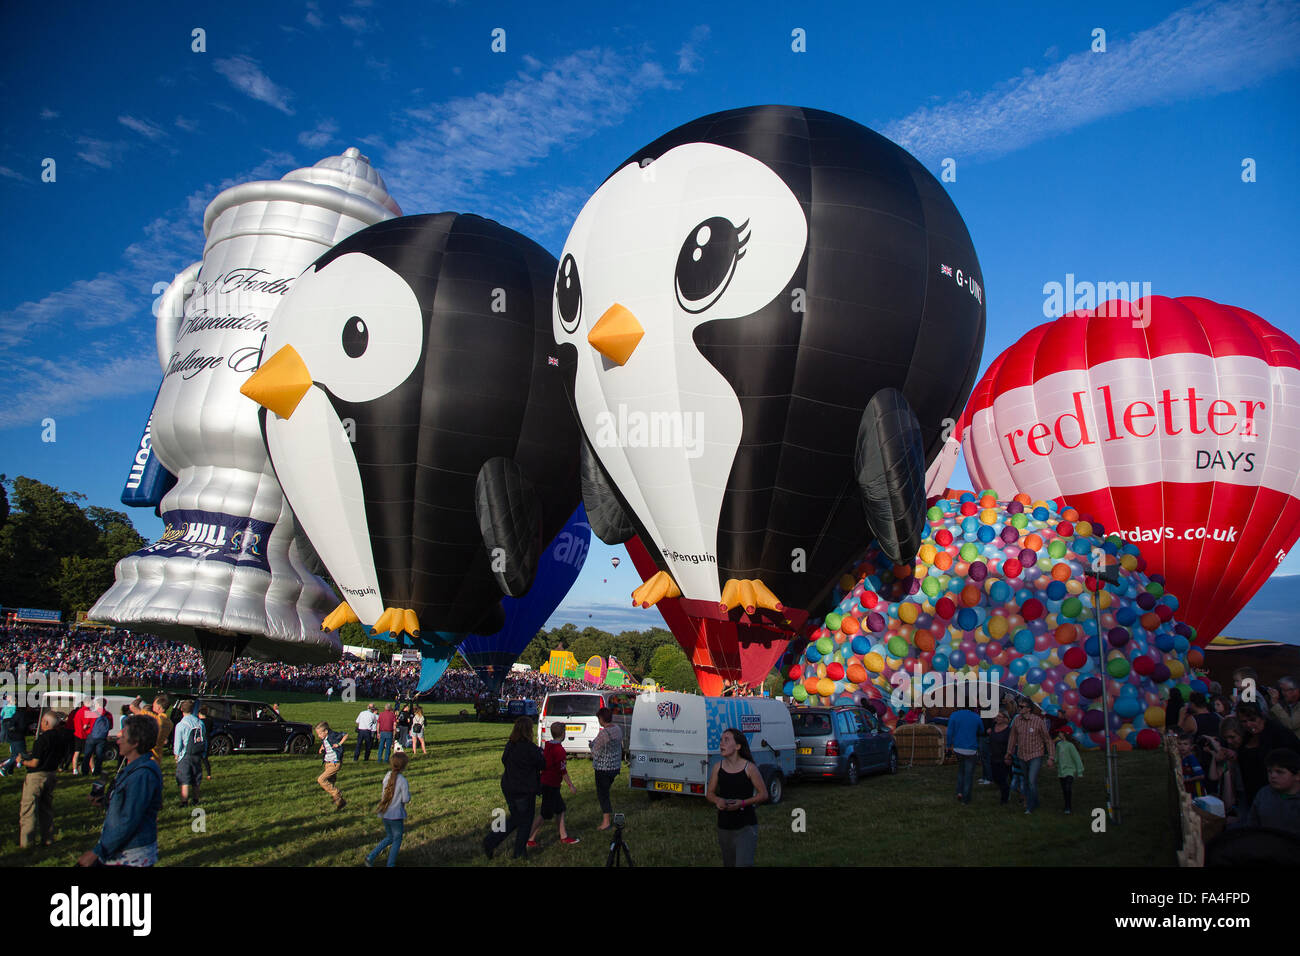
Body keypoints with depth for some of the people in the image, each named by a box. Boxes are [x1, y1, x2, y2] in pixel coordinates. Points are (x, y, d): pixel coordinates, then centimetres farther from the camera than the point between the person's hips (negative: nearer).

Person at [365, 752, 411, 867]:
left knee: (389, 838, 24)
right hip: (396, 815, -6)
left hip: (385, 814, 6)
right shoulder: (402, 780, -20)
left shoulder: (387, 776, -1)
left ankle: (371, 856, 14)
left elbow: (383, 793, 8)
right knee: (397, 840, 14)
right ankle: (390, 864, 17)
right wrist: (408, 791, 3)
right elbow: (406, 799, -15)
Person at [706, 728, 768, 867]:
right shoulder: (718, 767, 0)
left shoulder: (749, 768, -12)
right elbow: (709, 793, 9)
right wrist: (717, 800, -14)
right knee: (729, 863, 16)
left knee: (743, 863, -17)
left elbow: (763, 794, -5)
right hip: (724, 826, 5)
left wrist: (742, 803, -19)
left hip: (746, 826, -5)